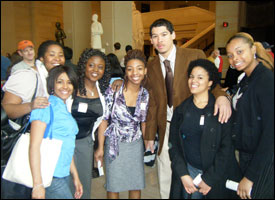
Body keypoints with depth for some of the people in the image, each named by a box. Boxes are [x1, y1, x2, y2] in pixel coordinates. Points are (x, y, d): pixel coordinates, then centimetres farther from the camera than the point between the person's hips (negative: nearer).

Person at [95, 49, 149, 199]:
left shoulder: (145, 94, -4)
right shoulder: (113, 91, -16)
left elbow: (143, 122, 7)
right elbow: (104, 120, -10)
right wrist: (100, 147, -7)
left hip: (136, 144, 3)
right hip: (115, 144, -3)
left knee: (136, 185, 15)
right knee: (114, 186, 11)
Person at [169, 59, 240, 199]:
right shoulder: (181, 110, 2)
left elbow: (227, 147, -10)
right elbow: (173, 144, 2)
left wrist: (209, 179, -11)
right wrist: (183, 175, -7)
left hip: (215, 173, -2)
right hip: (188, 170, 2)